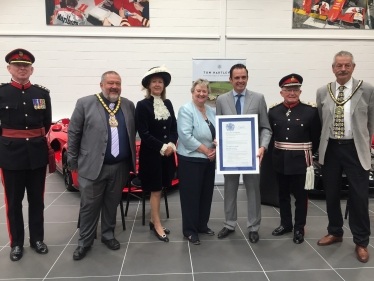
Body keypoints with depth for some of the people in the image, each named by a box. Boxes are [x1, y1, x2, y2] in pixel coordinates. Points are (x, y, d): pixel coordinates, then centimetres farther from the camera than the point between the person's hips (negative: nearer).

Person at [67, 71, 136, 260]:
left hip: (120, 166, 3)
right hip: (92, 166, -3)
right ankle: (84, 242, 25)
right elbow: (73, 133, -1)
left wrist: (132, 159, 8)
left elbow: (132, 133, 11)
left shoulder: (129, 105, 7)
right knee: (89, 206, 7)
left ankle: (108, 235, 33)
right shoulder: (85, 103, -3)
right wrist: (73, 161, 0)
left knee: (112, 204, 15)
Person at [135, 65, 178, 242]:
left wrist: (171, 144, -9)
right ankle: (157, 226, 16)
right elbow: (144, 133, -13)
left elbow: (174, 128, 8)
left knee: (159, 189, 13)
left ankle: (153, 221, 29)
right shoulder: (142, 105, -8)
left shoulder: (168, 104, 9)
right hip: (151, 154, -5)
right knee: (155, 190, 3)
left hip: (167, 153, 5)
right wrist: (161, 147, -16)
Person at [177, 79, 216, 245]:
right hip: (191, 159, -7)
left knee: (206, 193, 14)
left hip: (209, 160, 7)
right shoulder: (186, 110, -10)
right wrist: (206, 150, -17)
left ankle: (202, 225, 30)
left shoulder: (212, 111, 12)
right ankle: (190, 230, 15)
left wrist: (216, 148, -7)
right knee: (191, 195, 1)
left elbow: (218, 133, 12)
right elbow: (186, 136, -20)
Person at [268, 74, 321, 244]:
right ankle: (286, 224, 32)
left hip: (301, 161, -3)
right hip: (280, 160, 3)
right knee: (283, 194, 15)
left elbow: (316, 137, 1)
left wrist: (308, 154, 8)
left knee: (301, 196, 7)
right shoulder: (273, 111, 1)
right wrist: (279, 150, 8)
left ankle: (299, 229, 22)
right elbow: (270, 134, 8)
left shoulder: (311, 111, -6)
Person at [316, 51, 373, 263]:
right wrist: (324, 144, 9)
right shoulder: (323, 92, 4)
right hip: (330, 148, 3)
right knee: (331, 194, 12)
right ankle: (335, 232, 32)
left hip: (355, 149, -2)